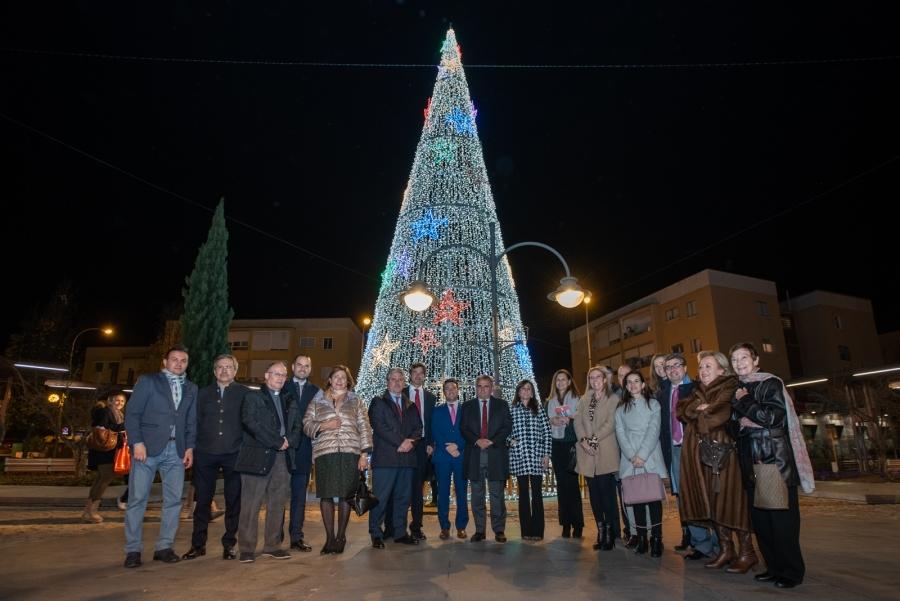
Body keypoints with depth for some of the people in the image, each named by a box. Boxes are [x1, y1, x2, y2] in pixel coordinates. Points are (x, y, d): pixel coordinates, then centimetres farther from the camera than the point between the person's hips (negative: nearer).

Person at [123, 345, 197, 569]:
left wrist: (190, 447, 4)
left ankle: (164, 547, 15)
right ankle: (133, 550, 12)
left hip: (176, 450, 4)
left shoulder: (191, 388, 15)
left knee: (173, 500, 4)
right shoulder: (147, 381, 4)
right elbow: (132, 414, -2)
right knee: (137, 499, 0)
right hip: (147, 447, -4)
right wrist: (137, 443, -11)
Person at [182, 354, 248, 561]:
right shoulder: (203, 394, 10)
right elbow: (196, 422, 11)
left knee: (233, 501, 5)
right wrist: (192, 448, 3)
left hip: (234, 454, -2)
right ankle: (198, 544, 21)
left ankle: (229, 545, 17)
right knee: (203, 500, 7)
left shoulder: (244, 394, 3)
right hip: (205, 454, 2)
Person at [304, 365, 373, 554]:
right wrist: (322, 426, -8)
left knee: (346, 495, 1)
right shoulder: (317, 401, 14)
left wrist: (364, 453, -1)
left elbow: (364, 428, 7)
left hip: (350, 453, 0)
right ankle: (330, 538, 11)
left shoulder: (356, 401, 13)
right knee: (326, 495, -1)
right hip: (325, 453, 0)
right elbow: (306, 424, 10)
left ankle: (341, 536, 16)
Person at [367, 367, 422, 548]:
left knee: (403, 497, 8)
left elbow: (418, 428, 13)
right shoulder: (378, 402, 5)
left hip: (407, 457, 5)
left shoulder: (411, 406, 20)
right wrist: (400, 442, -13)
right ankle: (376, 534, 6)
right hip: (385, 457, -4)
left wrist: (411, 442, -9)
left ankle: (400, 533, 17)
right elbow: (379, 426, -8)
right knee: (381, 497, -4)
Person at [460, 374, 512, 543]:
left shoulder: (502, 405, 9)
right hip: (474, 455, 1)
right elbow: (464, 429, 4)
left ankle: (499, 530, 9)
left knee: (497, 494, 1)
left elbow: (507, 426, 1)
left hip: (496, 454, -1)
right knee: (477, 495, 5)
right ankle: (479, 530, 13)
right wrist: (477, 441, -13)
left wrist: (492, 441, -11)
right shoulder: (467, 406, 11)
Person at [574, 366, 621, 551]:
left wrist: (594, 439, -15)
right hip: (587, 453, 5)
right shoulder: (584, 400, 17)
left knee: (607, 492, -6)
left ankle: (610, 533, 5)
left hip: (605, 452, -4)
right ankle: (601, 532, 15)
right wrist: (583, 440, -8)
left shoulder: (613, 399, 1)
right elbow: (578, 421, 7)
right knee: (594, 493, 7)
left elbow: (610, 423, -9)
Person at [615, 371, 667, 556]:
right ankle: (641, 538, 7)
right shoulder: (620, 408, 13)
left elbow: (654, 431, -4)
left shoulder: (653, 404, 6)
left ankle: (656, 539, 1)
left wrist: (642, 455, -13)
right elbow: (620, 433, 4)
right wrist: (632, 456, -10)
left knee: (654, 497, -4)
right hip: (630, 459, 2)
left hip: (651, 458, -2)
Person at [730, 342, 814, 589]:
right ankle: (774, 567, 18)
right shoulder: (738, 390, 16)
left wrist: (743, 403, -8)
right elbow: (734, 421, 23)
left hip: (776, 460, -6)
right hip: (751, 462, 7)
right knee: (759, 517, 8)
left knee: (782, 517, -3)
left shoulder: (771, 383, -3)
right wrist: (743, 421, 3)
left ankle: (791, 571, 8)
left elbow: (774, 416, -15)